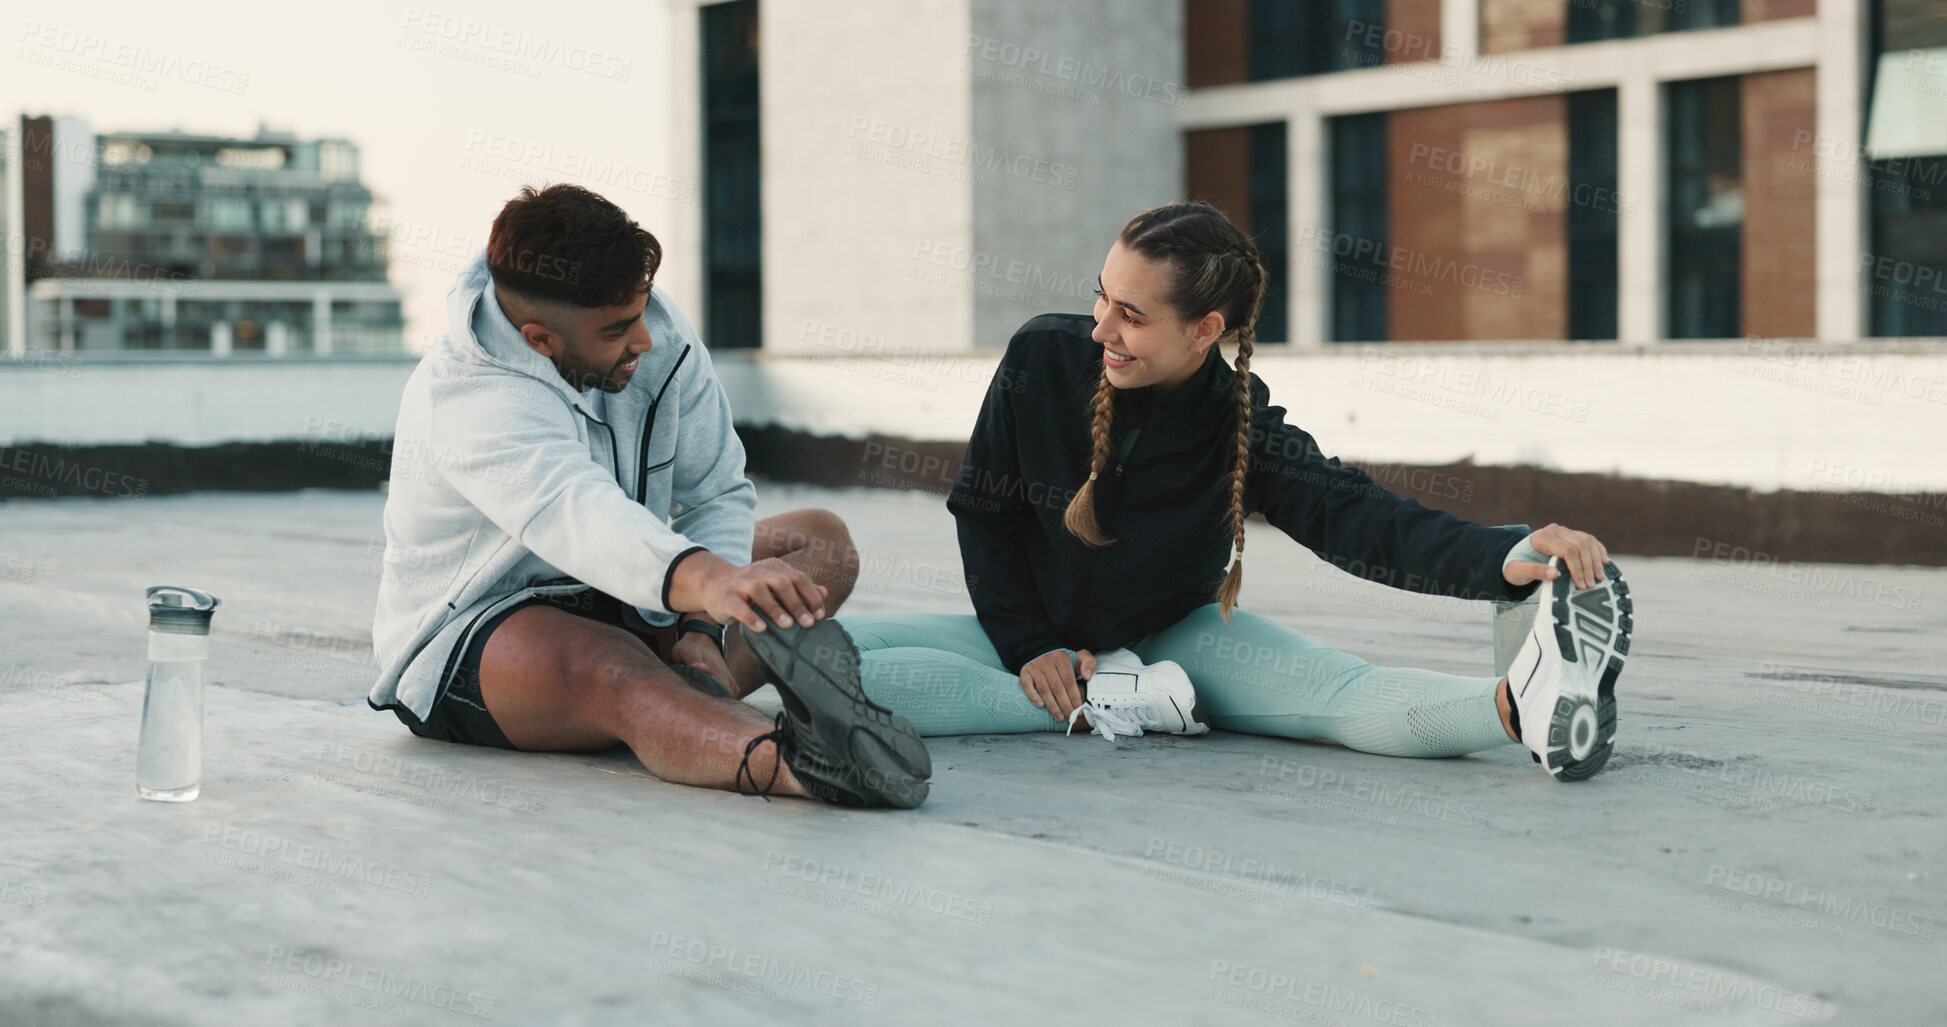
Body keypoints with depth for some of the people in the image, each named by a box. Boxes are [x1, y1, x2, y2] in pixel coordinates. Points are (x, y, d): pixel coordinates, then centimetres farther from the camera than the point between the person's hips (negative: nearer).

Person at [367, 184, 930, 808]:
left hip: (623, 608, 9)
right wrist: (708, 580, -67)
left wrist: (703, 626, -22)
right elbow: (570, 510, -49)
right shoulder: (469, 398, -29)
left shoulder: (663, 341, -7)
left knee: (823, 541, 0)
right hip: (467, 635, -8)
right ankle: (804, 764, -70)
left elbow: (715, 495, -3)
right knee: (615, 670, -41)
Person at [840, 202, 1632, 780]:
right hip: (1028, 635, 1)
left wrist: (1508, 557, -54)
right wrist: (1029, 648, -14)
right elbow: (981, 510, -5)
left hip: (1174, 638, -1)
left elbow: (1363, 522, -35)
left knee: (1350, 694, -30)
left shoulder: (1245, 432, -20)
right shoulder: (1043, 359, -18)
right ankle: (1100, 705, -28)